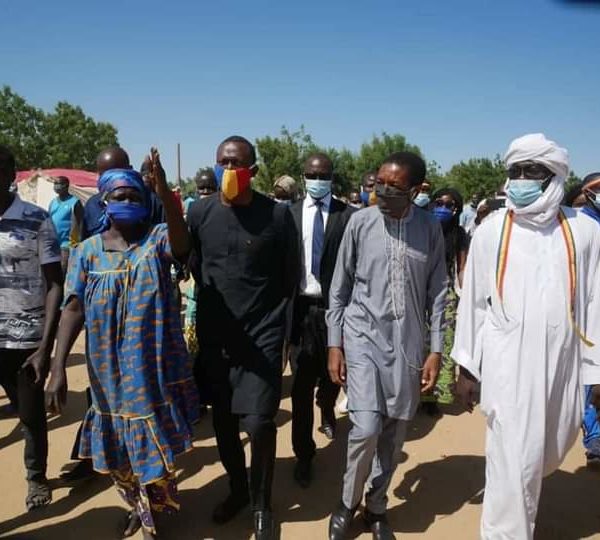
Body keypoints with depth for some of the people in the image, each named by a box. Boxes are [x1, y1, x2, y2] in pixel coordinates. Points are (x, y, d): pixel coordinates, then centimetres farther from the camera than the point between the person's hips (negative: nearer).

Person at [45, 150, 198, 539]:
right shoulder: (87, 250, 1)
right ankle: (141, 507, 45)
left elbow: (182, 244, -30)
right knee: (117, 449, 18)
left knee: (154, 446, 9)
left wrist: (165, 193, -46)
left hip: (157, 369, -2)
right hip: (110, 372, 3)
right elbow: (73, 309, -3)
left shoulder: (159, 239, -6)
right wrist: (58, 367, -11)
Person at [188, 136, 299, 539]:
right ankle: (237, 490, 36)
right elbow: (192, 267, 8)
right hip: (213, 336, 3)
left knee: (258, 423, -4)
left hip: (262, 336, -3)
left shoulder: (277, 215, -7)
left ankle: (262, 503, 21)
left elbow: (290, 278, -1)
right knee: (223, 422, 12)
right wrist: (205, 318, 8)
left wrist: (273, 323, 0)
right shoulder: (200, 213, -1)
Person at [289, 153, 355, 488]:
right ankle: (304, 454, 21)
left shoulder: (348, 215, -3)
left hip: (335, 307, 0)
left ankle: (327, 410, 52)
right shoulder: (289, 215, 2)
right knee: (301, 386, 6)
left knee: (333, 374, 17)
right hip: (300, 307, 0)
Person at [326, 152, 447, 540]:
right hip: (363, 336, -2)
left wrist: (436, 351, 0)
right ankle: (348, 503, 17)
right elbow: (340, 287, 0)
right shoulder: (360, 222, -5)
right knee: (366, 427, -11)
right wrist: (334, 345, -1)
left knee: (395, 432, 9)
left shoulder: (430, 229, -2)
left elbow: (437, 293, 3)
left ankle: (376, 506, 33)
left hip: (408, 341, 2)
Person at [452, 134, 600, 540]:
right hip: (506, 363, -3)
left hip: (562, 363, 3)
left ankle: (513, 500, 50)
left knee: (547, 452, 21)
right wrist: (466, 367, 2)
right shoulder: (492, 230, -5)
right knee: (515, 461, -1)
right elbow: (473, 301, 1)